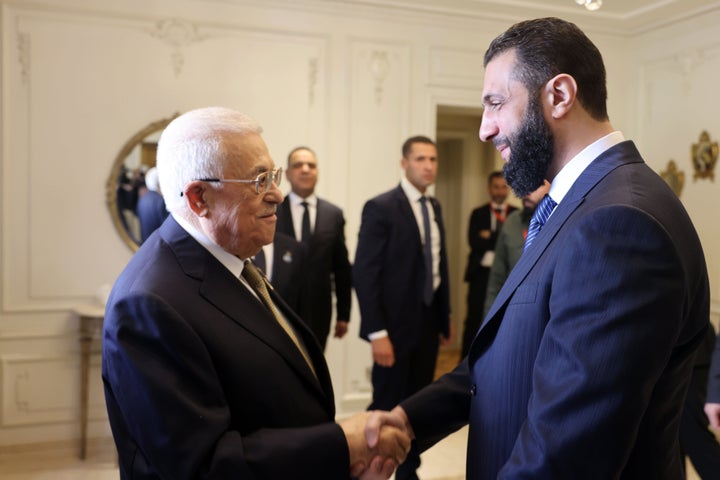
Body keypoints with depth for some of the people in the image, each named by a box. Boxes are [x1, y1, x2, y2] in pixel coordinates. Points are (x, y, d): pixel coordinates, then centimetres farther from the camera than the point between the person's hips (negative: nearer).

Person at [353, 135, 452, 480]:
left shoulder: (434, 207, 11)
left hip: (428, 321, 7)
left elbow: (438, 265, 13)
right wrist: (377, 333, -19)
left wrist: (445, 317, 10)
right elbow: (364, 273, -16)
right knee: (386, 408, 2)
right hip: (397, 323, -7)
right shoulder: (381, 207, -11)